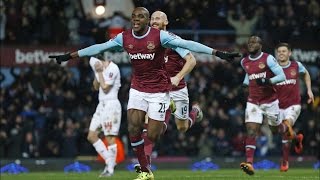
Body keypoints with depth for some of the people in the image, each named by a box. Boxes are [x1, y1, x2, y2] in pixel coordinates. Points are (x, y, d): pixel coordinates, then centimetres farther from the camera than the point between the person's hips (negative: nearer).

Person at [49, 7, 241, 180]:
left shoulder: (159, 36, -15)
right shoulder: (124, 38, -2)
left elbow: (187, 44, -20)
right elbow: (99, 48, 5)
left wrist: (218, 53, -26)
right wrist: (69, 56, 7)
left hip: (159, 90, -4)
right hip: (137, 89, 4)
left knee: (152, 136, -7)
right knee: (133, 128, -10)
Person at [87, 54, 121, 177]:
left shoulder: (112, 69, -13)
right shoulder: (102, 69, 14)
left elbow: (105, 88, -15)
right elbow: (96, 87, 20)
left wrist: (99, 72, -9)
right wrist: (97, 73, 6)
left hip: (111, 105, -10)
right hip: (101, 105, 10)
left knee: (110, 137, -7)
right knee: (91, 136, 6)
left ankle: (110, 168, -2)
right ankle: (109, 161, 11)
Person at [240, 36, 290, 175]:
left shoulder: (268, 59, -10)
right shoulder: (244, 62, 7)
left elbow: (282, 76, -12)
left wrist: (268, 81, -25)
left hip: (270, 100, -3)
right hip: (253, 102, 3)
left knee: (275, 130, 13)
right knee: (251, 131, -13)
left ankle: (286, 127, 51)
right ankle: (249, 163, -21)